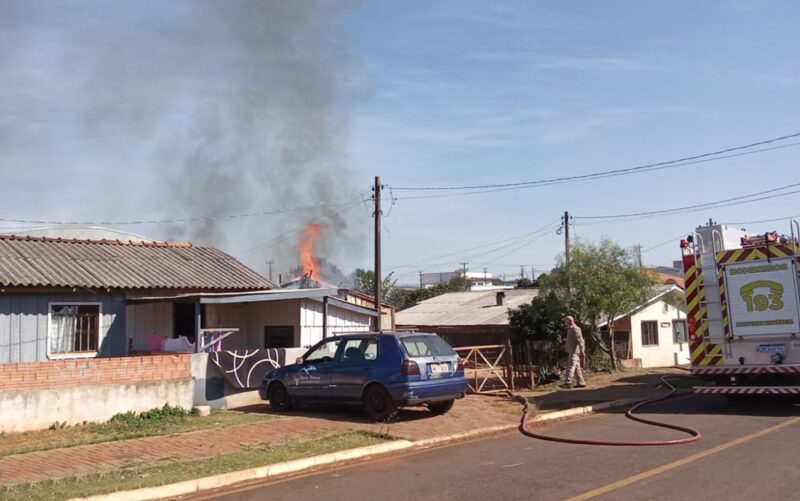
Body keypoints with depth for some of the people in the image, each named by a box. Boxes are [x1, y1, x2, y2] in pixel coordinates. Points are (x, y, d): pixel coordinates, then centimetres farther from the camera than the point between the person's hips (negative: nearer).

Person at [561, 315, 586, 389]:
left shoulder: (575, 329, -12)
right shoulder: (570, 329, 18)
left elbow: (580, 341, -19)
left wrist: (582, 351, -24)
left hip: (575, 351, -10)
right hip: (572, 351, 10)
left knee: (570, 366, -14)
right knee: (576, 367, 10)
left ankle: (568, 383, -18)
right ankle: (581, 383, 13)